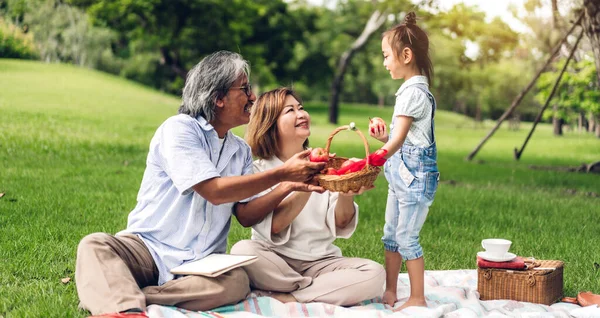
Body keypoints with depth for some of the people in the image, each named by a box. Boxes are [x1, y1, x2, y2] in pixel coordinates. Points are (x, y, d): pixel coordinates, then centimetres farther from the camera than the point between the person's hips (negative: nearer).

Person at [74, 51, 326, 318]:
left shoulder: (241, 151, 13)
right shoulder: (180, 128, -7)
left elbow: (246, 216, 7)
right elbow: (214, 190, -17)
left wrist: (287, 188, -9)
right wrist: (282, 173, -15)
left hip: (201, 262, 4)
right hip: (149, 248, -4)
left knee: (237, 282, -30)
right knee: (95, 245, -30)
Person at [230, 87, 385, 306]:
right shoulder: (258, 170, -1)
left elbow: (340, 226, -3)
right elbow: (273, 227, -17)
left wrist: (346, 194, -23)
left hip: (321, 261, 2)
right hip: (276, 261, -2)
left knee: (375, 274, -23)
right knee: (242, 251, -33)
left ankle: (285, 297, -20)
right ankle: (331, 290, -16)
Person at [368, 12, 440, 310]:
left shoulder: (414, 92, -16)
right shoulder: (410, 89, 14)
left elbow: (398, 138, -25)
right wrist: (384, 136, 5)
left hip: (415, 173, -10)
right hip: (401, 173, 10)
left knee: (406, 237, -5)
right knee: (391, 234, 14)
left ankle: (417, 298, 4)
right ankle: (390, 291, 23)